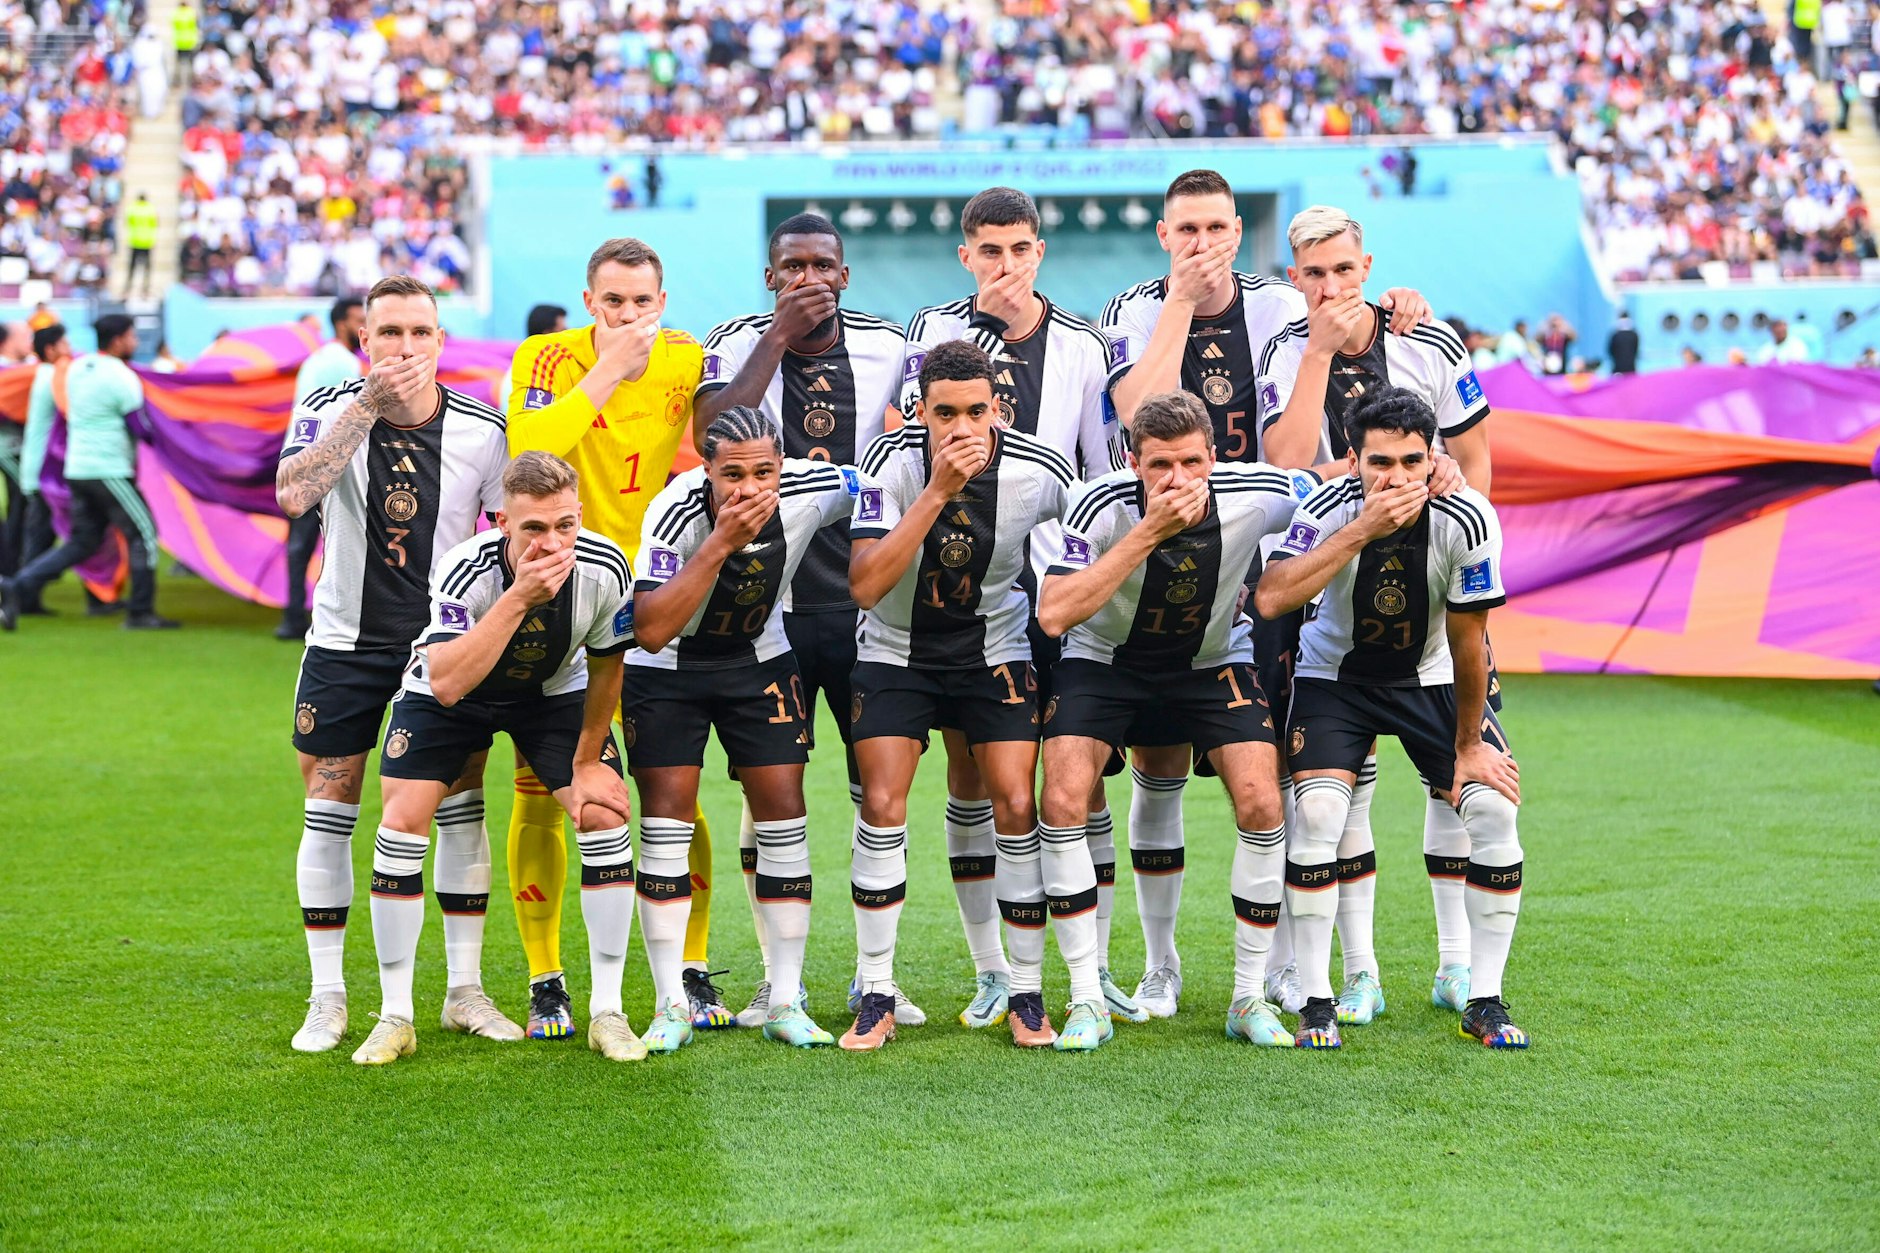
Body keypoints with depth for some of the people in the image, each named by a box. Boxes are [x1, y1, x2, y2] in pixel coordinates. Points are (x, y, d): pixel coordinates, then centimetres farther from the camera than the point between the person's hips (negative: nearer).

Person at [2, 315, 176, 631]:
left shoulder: (76, 368, 10)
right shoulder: (122, 378, -13)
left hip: (77, 469, 8)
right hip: (109, 471, -8)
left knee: (82, 542, 12)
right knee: (143, 534, 2)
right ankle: (141, 613, 2)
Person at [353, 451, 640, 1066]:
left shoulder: (604, 569, -29)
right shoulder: (464, 570, -38)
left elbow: (605, 669, -9)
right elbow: (446, 684, -50)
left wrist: (587, 760, -3)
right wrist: (518, 599, -54)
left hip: (555, 692, 2)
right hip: (452, 691, -2)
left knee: (604, 814, -14)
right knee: (404, 819, -15)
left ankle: (607, 1013, -3)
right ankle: (395, 1017, -2)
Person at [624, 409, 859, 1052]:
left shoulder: (815, 489, -22)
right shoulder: (675, 511, -32)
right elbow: (652, 631, -39)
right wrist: (720, 544, -44)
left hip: (759, 660, 3)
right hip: (666, 667, -3)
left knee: (783, 813, -4)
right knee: (667, 815, -9)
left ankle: (785, 1003, 4)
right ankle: (672, 1006, -1)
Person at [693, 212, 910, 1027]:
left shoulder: (887, 348, 4)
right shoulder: (738, 344, -1)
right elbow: (712, 436, -20)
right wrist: (779, 336, -17)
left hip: (867, 600, 2)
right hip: (767, 601, -2)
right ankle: (777, 976, 12)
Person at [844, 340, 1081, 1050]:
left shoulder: (1039, 473, -18)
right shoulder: (891, 461, -22)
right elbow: (866, 585, -31)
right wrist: (938, 491, -36)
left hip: (995, 651, 1)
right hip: (896, 651, -1)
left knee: (1017, 807, -9)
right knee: (882, 806, -11)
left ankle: (1025, 997, 5)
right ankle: (876, 1000, 1)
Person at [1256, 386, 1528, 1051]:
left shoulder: (1467, 521, -24)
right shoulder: (1329, 509, -26)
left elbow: (1467, 643, -14)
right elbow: (1270, 599, -42)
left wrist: (1470, 747, -7)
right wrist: (1363, 531, -45)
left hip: (1431, 679, 1)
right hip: (1334, 675, -1)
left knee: (1494, 808, -15)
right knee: (1317, 812, -22)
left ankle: (1484, 1002, -1)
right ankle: (1316, 1004, -10)